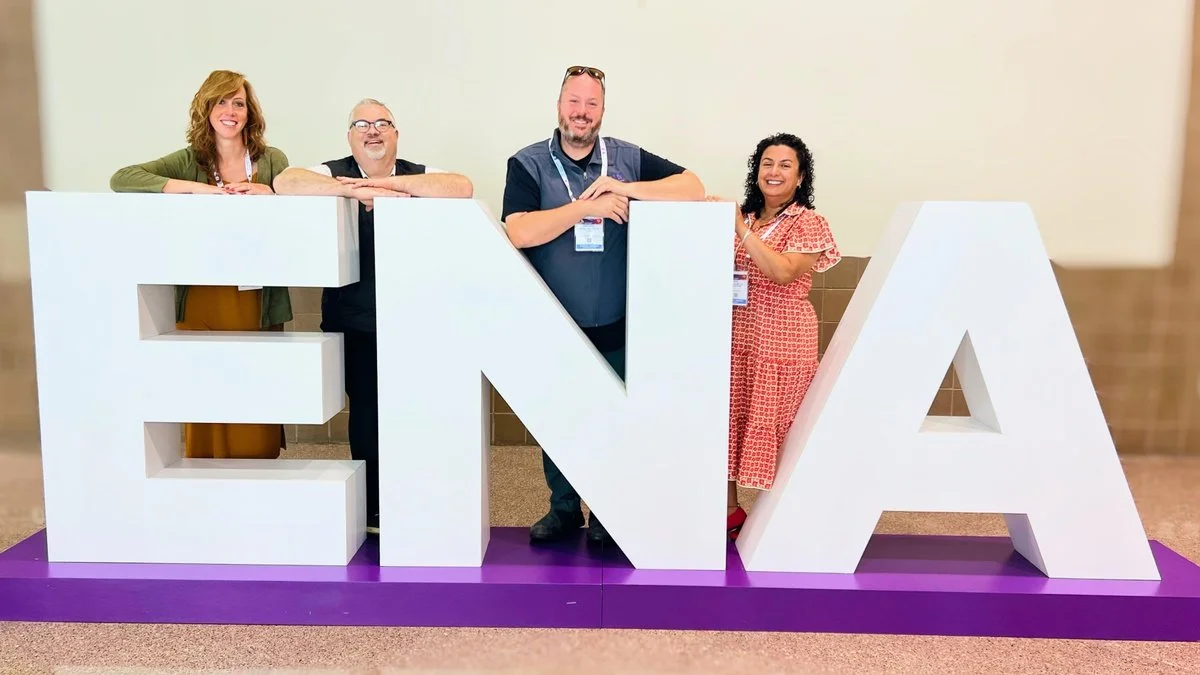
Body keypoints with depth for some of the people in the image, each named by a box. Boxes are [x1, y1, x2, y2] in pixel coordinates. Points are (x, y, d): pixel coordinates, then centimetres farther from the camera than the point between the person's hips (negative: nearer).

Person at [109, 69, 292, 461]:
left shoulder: (273, 160, 6)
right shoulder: (189, 161, 5)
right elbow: (120, 180, -8)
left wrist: (269, 194, -17)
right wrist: (195, 188, -17)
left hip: (258, 301, 0)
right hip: (202, 302, 0)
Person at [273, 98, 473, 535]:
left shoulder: (417, 175, 4)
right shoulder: (334, 173, 3)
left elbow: (462, 188, -16)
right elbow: (285, 183, -16)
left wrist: (387, 183, -20)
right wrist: (357, 189, -22)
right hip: (354, 323, 0)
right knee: (366, 413, 7)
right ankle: (373, 511, 23)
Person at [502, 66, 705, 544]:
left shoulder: (627, 159, 1)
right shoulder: (528, 164, -3)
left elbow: (693, 188, -5)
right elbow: (519, 232, -17)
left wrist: (627, 188, -16)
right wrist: (585, 206, -21)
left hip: (613, 329, 0)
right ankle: (564, 509, 34)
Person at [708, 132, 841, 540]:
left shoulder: (808, 223, -5)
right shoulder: (742, 218, 12)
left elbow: (784, 272, -22)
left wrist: (741, 229, -22)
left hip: (782, 338, -5)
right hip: (736, 335, 6)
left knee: (774, 426, -1)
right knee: (729, 418, 7)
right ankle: (730, 508, 21)